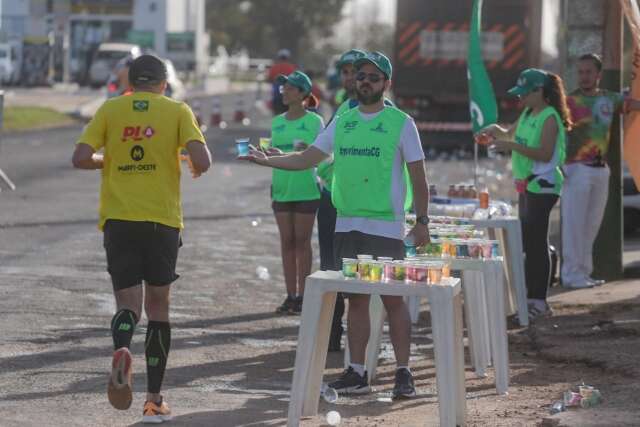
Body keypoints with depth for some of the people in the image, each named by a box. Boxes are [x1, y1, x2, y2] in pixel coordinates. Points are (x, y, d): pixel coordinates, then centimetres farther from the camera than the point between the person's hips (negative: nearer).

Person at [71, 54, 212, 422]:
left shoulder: (110, 110, 4)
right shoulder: (177, 111, 0)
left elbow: (81, 158, -4)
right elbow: (202, 160, -11)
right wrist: (198, 168, 12)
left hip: (118, 220, 1)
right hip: (163, 221, -1)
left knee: (128, 303, 5)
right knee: (158, 306, 11)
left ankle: (121, 351, -31)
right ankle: (155, 399, 11)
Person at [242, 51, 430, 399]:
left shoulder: (400, 123, -2)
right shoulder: (342, 123, 11)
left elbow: (418, 176, -1)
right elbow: (308, 158, 9)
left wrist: (422, 221, -5)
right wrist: (268, 161, -5)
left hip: (385, 225, -5)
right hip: (347, 224, 5)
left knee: (392, 298, -3)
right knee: (356, 298, 8)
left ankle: (403, 373, 3)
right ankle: (357, 373, 13)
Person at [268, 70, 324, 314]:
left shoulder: (314, 121, -4)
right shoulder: (277, 122, 13)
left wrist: (284, 156, -23)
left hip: (305, 190, -5)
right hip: (282, 190, 5)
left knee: (302, 241, -2)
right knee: (286, 242, 5)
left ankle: (302, 296, 2)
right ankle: (291, 296, 10)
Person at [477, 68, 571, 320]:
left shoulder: (549, 118, -14)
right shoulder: (528, 114, 13)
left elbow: (545, 154, -22)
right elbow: (510, 134, 28)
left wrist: (512, 146, -25)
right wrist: (495, 131, 7)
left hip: (542, 186, -9)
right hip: (527, 185, 9)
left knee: (536, 243, -9)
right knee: (527, 243, 12)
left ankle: (539, 301, -6)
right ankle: (532, 296, 19)